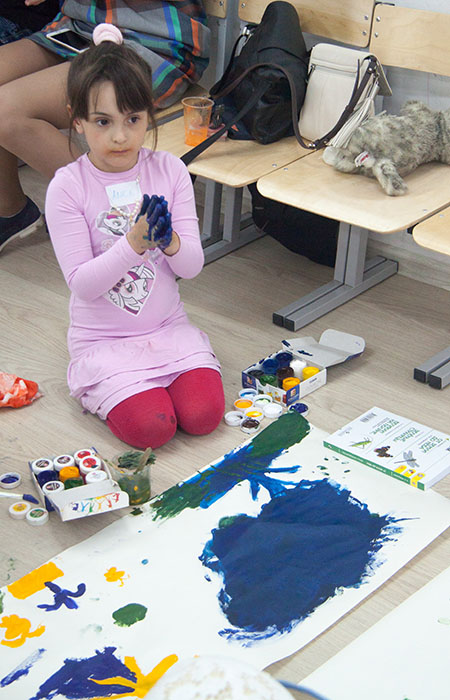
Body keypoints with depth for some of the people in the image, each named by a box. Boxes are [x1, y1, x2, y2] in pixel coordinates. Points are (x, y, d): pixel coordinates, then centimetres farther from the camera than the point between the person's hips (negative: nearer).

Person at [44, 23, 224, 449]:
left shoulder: (169, 171, -4)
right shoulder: (67, 187, -13)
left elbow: (192, 266, -4)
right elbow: (81, 283, -17)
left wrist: (170, 242, -27)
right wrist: (134, 243, -30)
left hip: (168, 328, 3)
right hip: (103, 339, -3)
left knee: (204, 414, -16)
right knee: (151, 428, -19)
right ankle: (95, 388, 10)